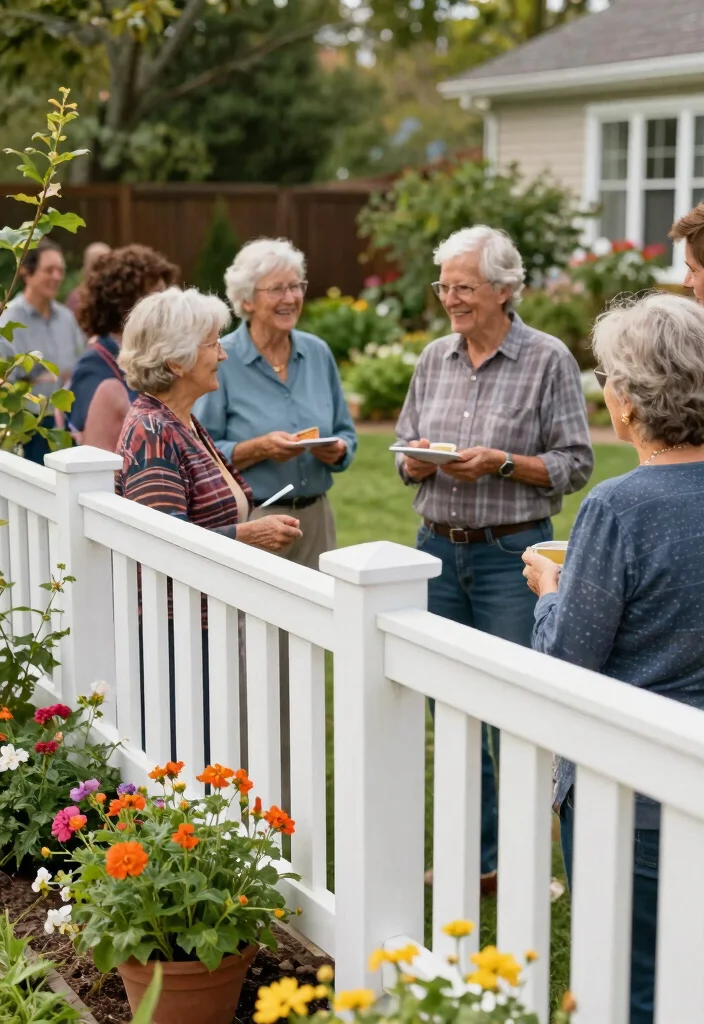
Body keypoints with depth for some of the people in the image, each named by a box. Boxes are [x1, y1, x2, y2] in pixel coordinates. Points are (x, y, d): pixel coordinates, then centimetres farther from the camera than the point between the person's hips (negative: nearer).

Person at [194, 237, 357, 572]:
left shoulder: (318, 353, 7)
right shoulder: (221, 361, -7)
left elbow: (346, 434, 13)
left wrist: (337, 450, -8)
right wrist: (259, 448, -22)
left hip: (316, 518, 4)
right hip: (248, 521, -4)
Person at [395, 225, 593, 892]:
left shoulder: (548, 360, -5)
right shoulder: (434, 360, 10)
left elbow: (574, 463, -7)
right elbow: (405, 454, 15)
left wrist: (501, 463, -19)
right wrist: (418, 462, -8)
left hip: (512, 555, -5)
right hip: (439, 549, 5)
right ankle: (474, 856, 25)